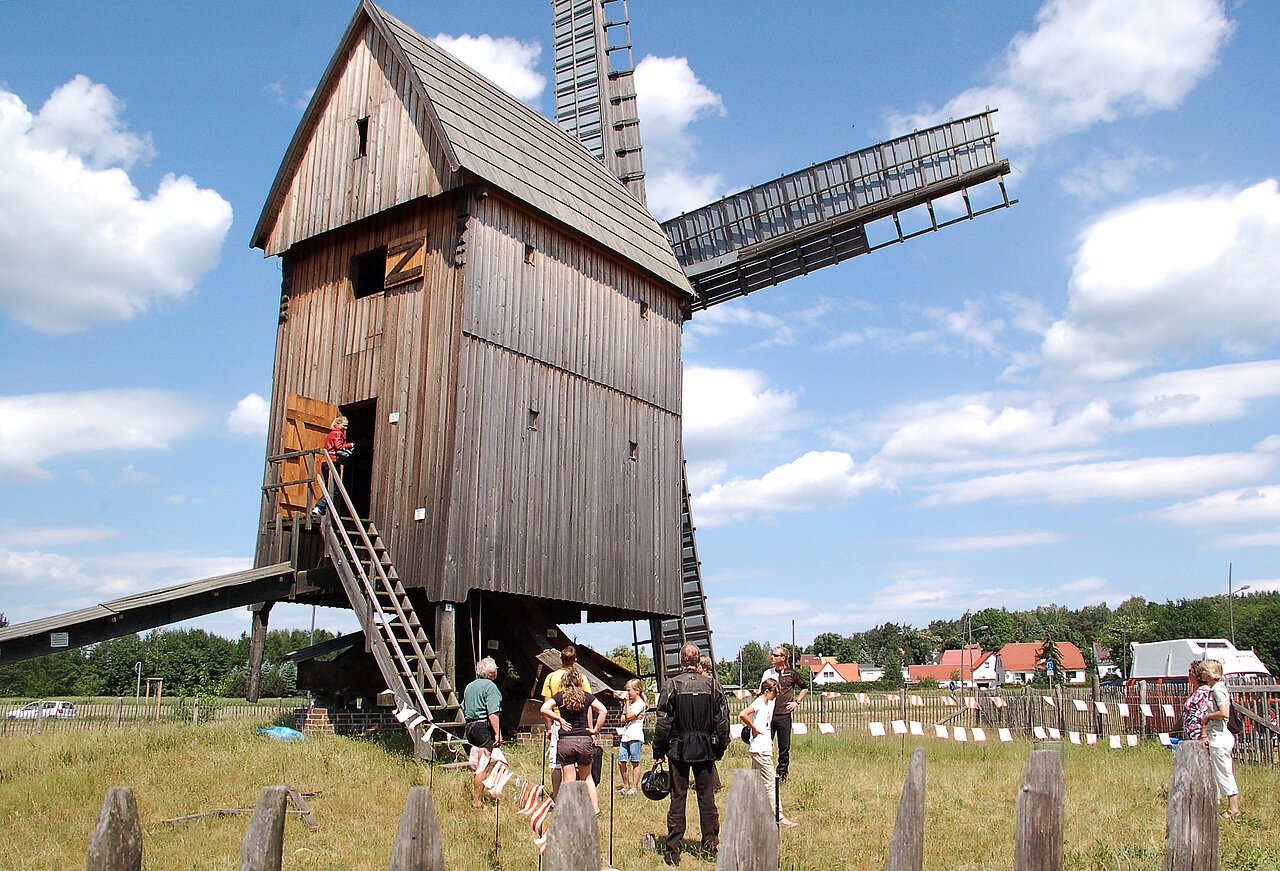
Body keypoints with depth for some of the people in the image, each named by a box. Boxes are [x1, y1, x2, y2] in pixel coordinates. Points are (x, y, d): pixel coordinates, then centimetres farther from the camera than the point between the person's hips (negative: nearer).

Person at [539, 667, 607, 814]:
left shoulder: (561, 696, 2)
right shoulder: (586, 696, 4)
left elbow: (544, 709, -11)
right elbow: (603, 711, -4)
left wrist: (559, 719, -2)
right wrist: (595, 730, 2)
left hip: (566, 740, -1)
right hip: (584, 740, 1)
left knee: (569, 780, 5)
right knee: (586, 777, 17)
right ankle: (596, 809, 12)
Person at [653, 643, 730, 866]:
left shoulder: (671, 685, -9)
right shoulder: (712, 685, -2)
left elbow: (663, 723, -7)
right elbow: (722, 720, 2)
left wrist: (658, 752, 2)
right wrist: (720, 748, 14)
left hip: (679, 750, -2)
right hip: (706, 750, 2)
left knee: (677, 798, 4)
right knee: (707, 798, 11)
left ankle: (673, 850, 7)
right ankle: (710, 845, 18)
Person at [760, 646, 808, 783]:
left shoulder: (792, 674, 2)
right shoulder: (768, 673, 7)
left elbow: (805, 689, 15)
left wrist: (796, 702, 5)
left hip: (784, 716, -1)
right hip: (768, 715, 2)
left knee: (784, 747, 5)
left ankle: (782, 773, 19)